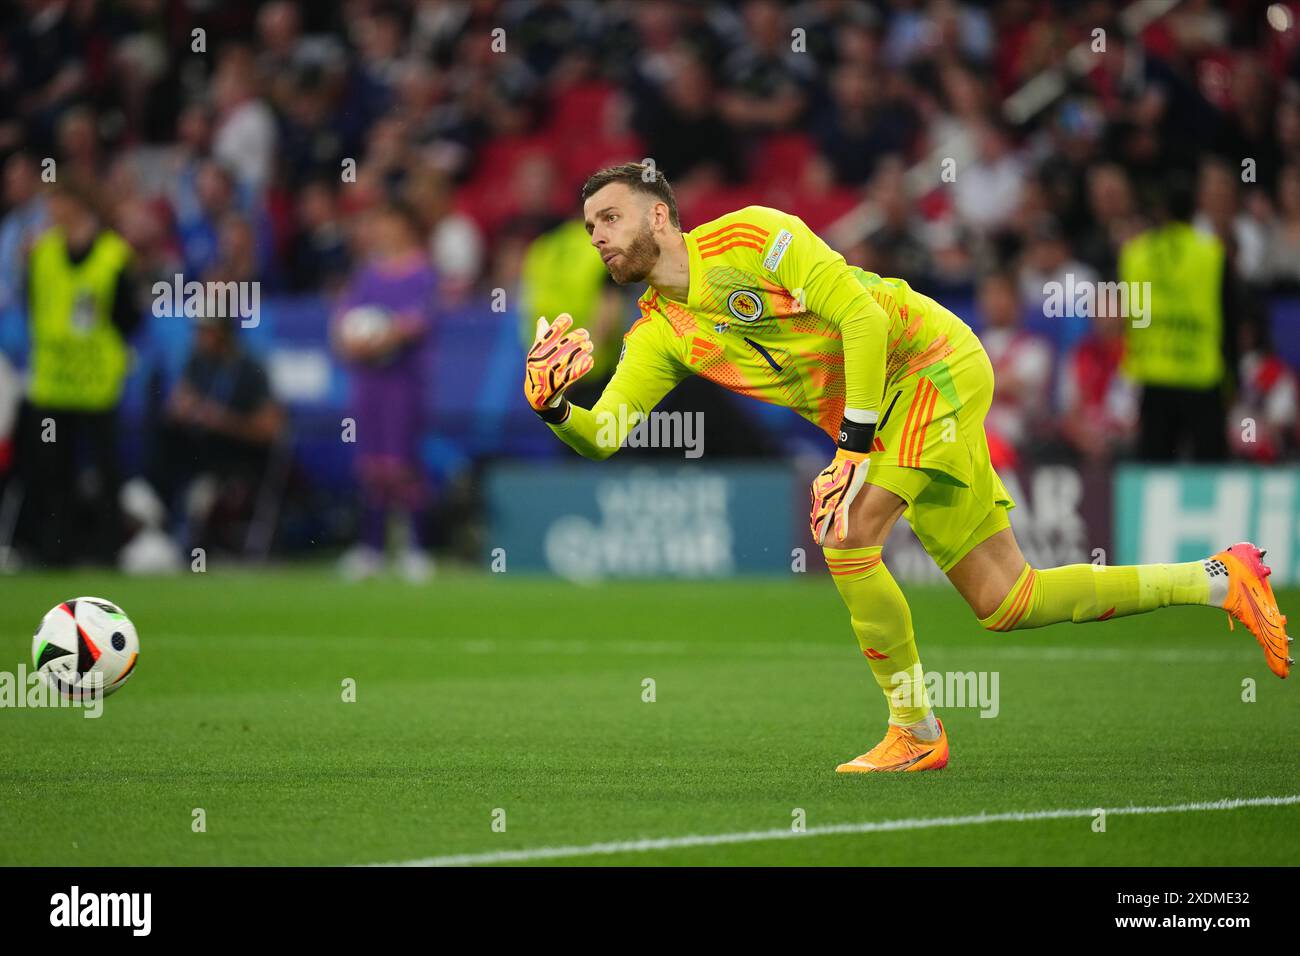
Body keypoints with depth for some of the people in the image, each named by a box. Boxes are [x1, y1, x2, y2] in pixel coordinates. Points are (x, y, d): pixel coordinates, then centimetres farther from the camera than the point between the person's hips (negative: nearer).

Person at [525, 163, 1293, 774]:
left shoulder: (747, 239, -16)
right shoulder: (659, 335, 5)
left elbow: (861, 315, -19)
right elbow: (602, 436, -1)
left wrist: (856, 442, -21)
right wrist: (556, 408, -21)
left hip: (933, 363, -8)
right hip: (872, 414, 8)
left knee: (846, 531, -24)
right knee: (1005, 604, 4)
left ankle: (915, 731, -10)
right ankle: (1219, 580, 15)